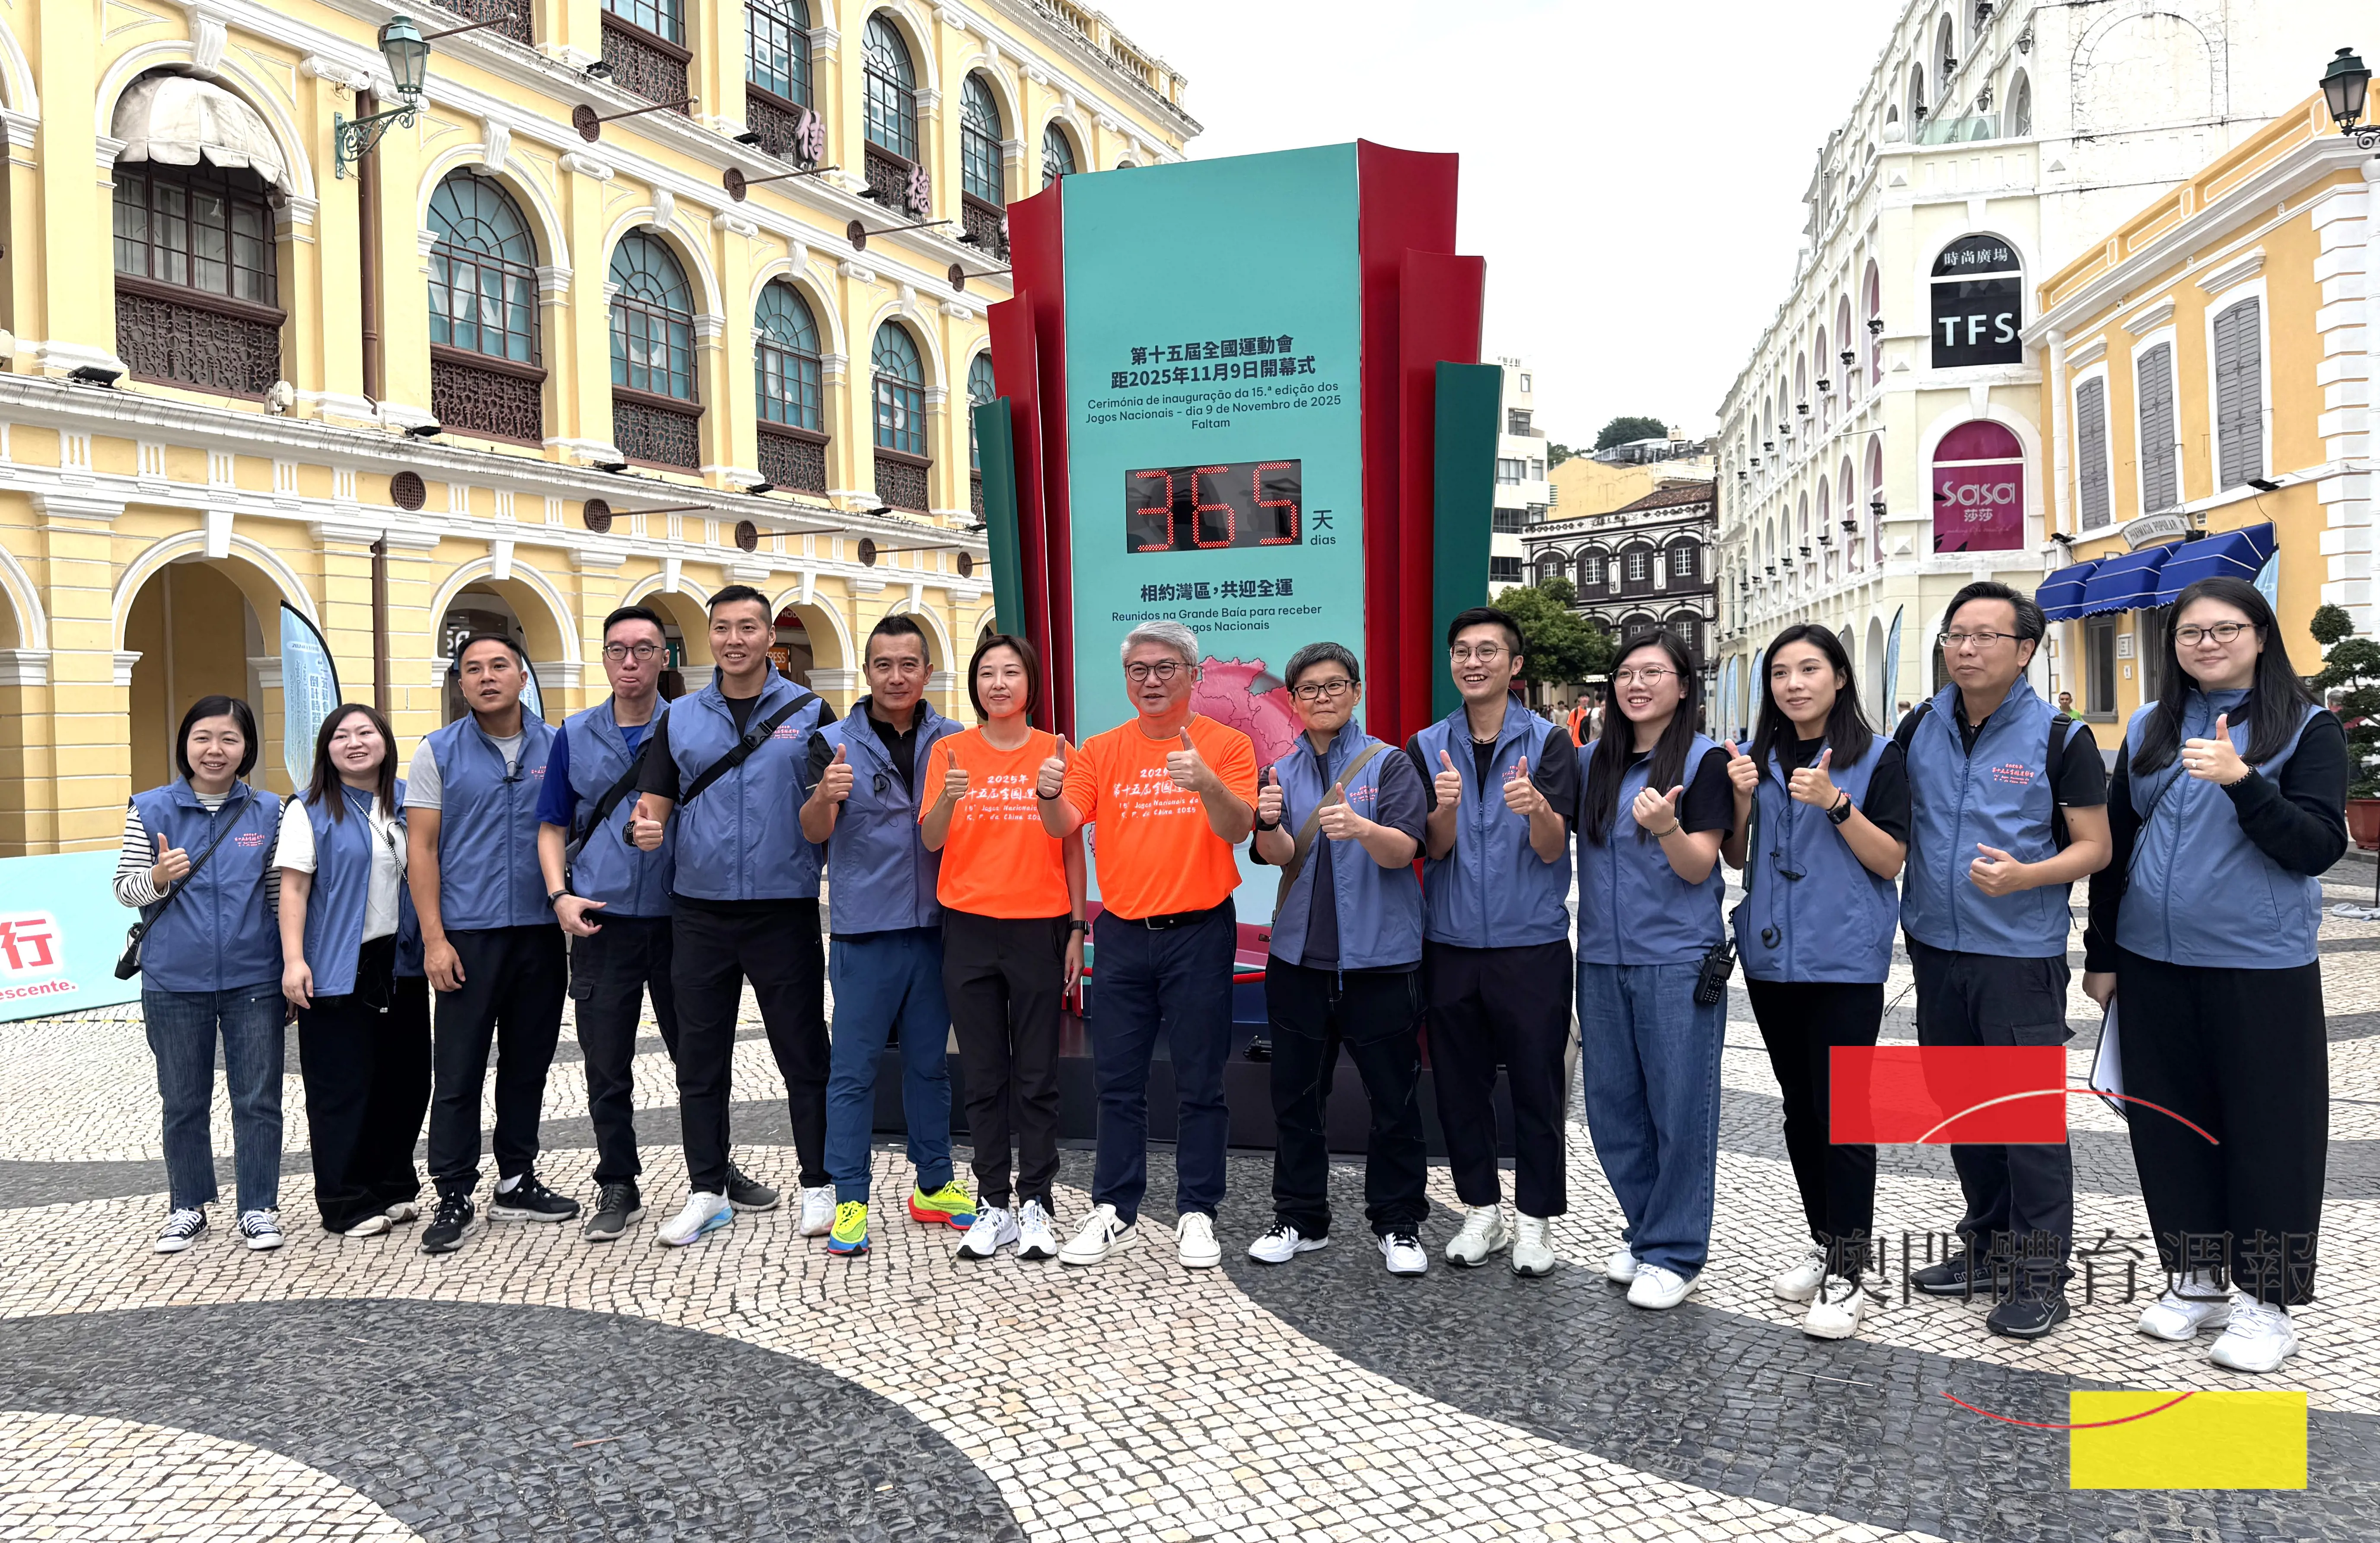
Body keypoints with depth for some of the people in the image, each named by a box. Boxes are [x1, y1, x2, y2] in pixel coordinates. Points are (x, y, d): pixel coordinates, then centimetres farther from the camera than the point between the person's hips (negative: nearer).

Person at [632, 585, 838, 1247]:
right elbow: (655, 803, 8)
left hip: (785, 911, -3)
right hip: (700, 911, 3)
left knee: (803, 1053, 4)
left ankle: (818, 1185, 17)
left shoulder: (809, 713, 2)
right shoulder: (680, 718, 9)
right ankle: (707, 1191, 22)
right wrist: (645, 828, -13)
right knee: (700, 1059, 10)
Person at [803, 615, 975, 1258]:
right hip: (865, 930, -3)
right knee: (853, 1068, 1)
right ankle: (850, 1201, 10)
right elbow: (813, 832, -13)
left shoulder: (953, 741, 5)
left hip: (936, 925, 3)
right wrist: (825, 796, -35)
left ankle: (934, 1187, 25)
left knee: (930, 1063, 13)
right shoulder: (836, 742, -3)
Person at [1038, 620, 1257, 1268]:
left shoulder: (1226, 745, -2)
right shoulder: (1101, 751, 6)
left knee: (1201, 1084, 5)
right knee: (1118, 1081, 8)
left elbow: (1238, 829, -15)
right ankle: (1114, 1213, 18)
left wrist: (1205, 784, -34)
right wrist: (1050, 796, -27)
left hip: (1199, 933, -2)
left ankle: (1196, 1214, 16)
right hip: (1122, 934, 3)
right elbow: (1065, 825, -4)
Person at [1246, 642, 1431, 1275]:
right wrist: (1269, 824, -27)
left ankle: (1398, 1224, 19)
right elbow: (1280, 856, -4)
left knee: (1394, 1099, 4)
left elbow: (1403, 851, -14)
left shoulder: (1389, 764, -2)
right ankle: (1300, 1218, 25)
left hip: (1379, 958, -3)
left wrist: (1362, 828, -35)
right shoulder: (1282, 773, 8)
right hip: (1299, 958, 3)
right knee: (1295, 1097, 11)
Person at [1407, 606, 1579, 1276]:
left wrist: (1537, 807, -33)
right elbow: (1435, 848, -3)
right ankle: (1482, 1210, 26)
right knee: (1459, 1084, 10)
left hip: (1532, 944, -2)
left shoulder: (1548, 742, -3)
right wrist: (1445, 806, -25)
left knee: (1536, 1084, 4)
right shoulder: (1428, 747, 5)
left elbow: (1552, 849, -11)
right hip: (1451, 945, 3)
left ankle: (1535, 1218, 20)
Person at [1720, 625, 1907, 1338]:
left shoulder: (1877, 757, -4)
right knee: (1799, 1106, 13)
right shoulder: (1759, 757, 9)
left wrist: (1835, 802, -21)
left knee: (1841, 1111, -5)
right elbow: (1736, 858, 12)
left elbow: (1892, 859, -8)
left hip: (1845, 959, -5)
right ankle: (1823, 1241, 27)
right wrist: (1743, 801, -6)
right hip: (1771, 956, 5)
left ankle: (1846, 1274, 4)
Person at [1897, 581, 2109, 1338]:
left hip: (2021, 955, -5)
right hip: (1936, 947, 5)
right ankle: (1987, 1245, 30)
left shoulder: (2059, 737, -7)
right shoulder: (1920, 728, 5)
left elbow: (2094, 848, -6)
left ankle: (2039, 1275, 10)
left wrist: (2023, 876, -23)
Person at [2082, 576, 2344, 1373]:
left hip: (2262, 969, -4)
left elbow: (2318, 847, -12)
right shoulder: (2150, 728, 9)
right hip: (2154, 964, 4)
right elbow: (2115, 844, 12)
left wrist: (2243, 782, -27)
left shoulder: (2307, 729, -3)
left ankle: (2265, 1302, 16)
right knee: (2170, 1127, 11)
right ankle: (2196, 1280, 26)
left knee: (2268, 1132, 3)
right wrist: (2101, 954, 12)